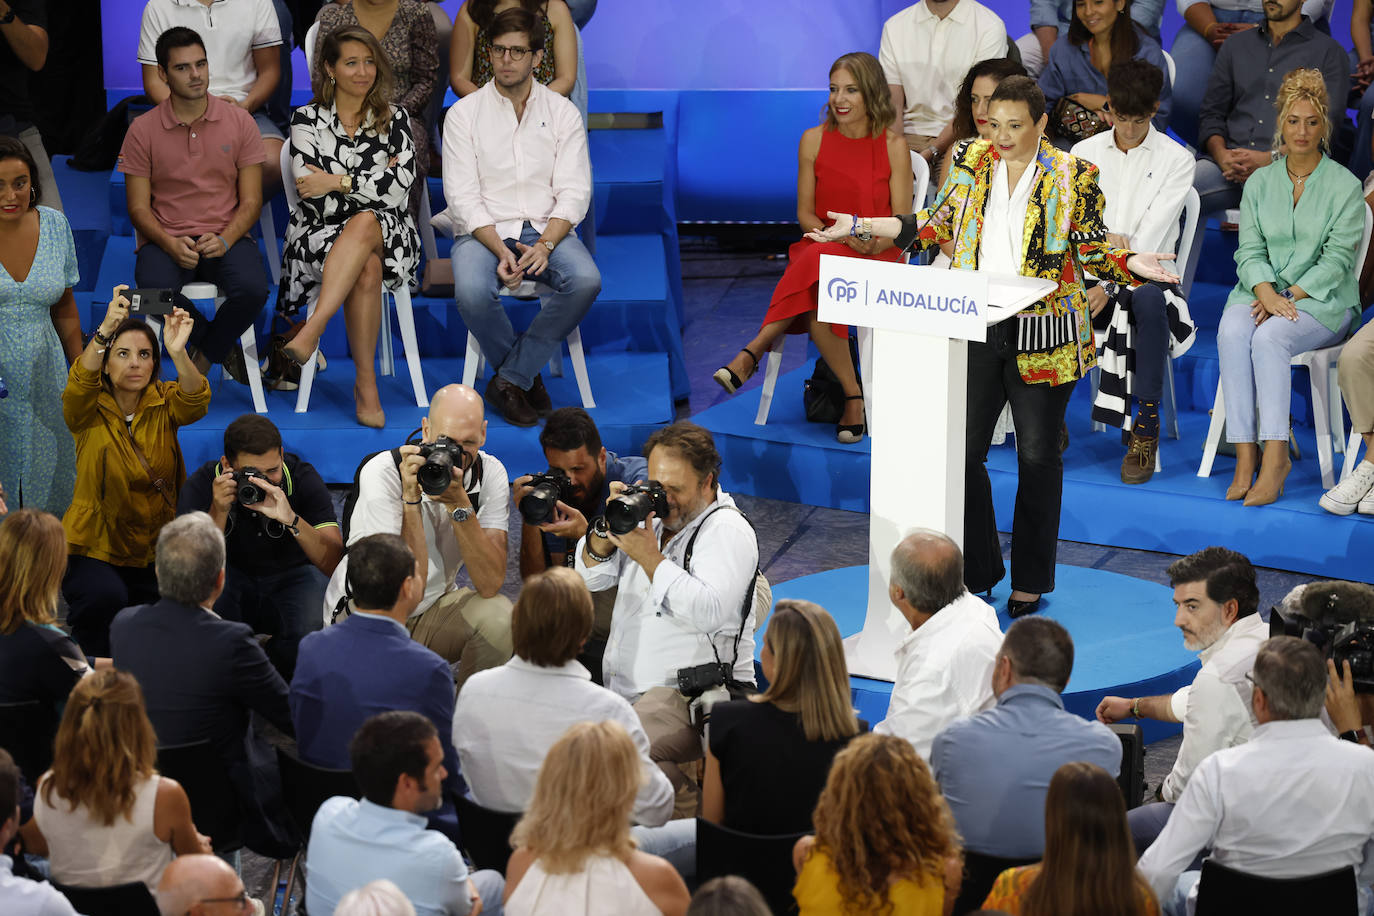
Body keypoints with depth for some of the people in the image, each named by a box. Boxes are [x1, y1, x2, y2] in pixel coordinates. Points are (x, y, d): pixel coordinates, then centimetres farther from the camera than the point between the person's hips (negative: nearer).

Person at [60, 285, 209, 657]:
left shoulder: (164, 402, -3)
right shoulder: (89, 411, -8)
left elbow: (195, 403, -24)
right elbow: (79, 386, -30)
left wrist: (178, 351, -45)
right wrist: (105, 330, -46)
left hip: (155, 546, 3)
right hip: (96, 546, -3)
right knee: (105, 597, -33)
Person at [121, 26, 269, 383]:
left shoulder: (239, 122, 4)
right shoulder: (143, 130, 2)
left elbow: (251, 201, 3)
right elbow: (139, 207, 2)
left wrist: (224, 240, -16)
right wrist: (170, 244, -17)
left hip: (226, 237, 1)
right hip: (166, 239, -1)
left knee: (252, 288, -31)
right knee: (156, 289, -34)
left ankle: (205, 355, 0)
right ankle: (222, 348, -4)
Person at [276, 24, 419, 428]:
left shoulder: (394, 119, 12)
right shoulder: (307, 120, 7)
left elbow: (401, 187, -3)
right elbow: (314, 198, -5)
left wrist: (338, 182, -10)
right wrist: (373, 184, -6)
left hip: (388, 236, 1)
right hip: (320, 234, -1)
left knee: (363, 225, -37)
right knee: (367, 268, -36)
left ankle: (312, 331, -47)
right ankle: (366, 383, -37)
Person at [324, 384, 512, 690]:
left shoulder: (490, 474, -12)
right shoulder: (383, 473, -24)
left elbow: (490, 585, -24)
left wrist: (459, 503, -32)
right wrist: (411, 497, -36)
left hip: (436, 608, 4)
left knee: (497, 614, -26)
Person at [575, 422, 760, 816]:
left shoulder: (728, 530, -6)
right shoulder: (650, 516, 17)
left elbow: (708, 612, -21)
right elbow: (589, 576, 17)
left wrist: (648, 556, -18)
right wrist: (607, 530, -3)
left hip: (693, 698, -8)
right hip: (627, 695, 8)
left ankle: (695, 813, -16)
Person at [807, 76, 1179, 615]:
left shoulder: (1072, 177, -4)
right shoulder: (969, 163, 5)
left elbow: (1092, 249, 0)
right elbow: (937, 226, 13)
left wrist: (1130, 265, -20)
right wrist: (860, 226, 9)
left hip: (1042, 339, -3)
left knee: (1037, 457, 5)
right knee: (962, 449, 2)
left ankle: (1030, 582, 18)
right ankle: (975, 571, 17)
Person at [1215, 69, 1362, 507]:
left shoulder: (1345, 186, 1)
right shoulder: (1259, 182, 13)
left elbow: (1337, 259, -6)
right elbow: (1250, 249, 6)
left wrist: (1288, 297, -18)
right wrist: (1266, 292, -15)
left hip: (1322, 301, -3)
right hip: (1263, 291, 3)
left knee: (1269, 337, -34)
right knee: (1231, 331, -31)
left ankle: (1274, 455, -35)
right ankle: (1244, 454, -35)